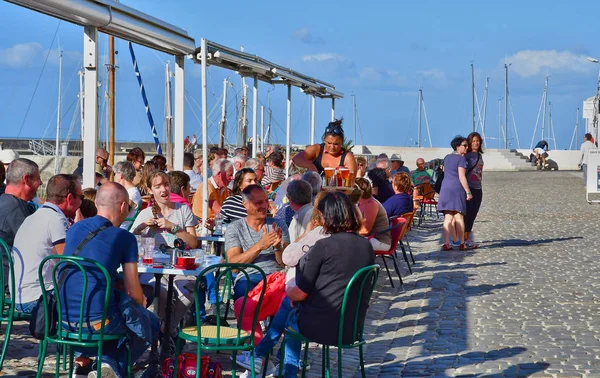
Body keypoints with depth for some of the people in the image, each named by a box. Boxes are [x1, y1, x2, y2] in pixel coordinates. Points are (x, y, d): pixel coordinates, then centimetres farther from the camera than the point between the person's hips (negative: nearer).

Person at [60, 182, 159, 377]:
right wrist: (141, 302, 20)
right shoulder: (124, 237, -6)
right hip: (99, 321, -6)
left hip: (65, 318, 6)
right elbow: (135, 294, -2)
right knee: (151, 323, 23)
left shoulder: (75, 229, 10)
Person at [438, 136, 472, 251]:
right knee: (459, 217, 0)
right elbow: (462, 177, -12)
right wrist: (468, 192, -11)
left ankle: (446, 243, -5)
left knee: (448, 218, 3)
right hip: (457, 189, -6)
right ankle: (461, 244, 5)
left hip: (445, 188, 6)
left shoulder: (447, 158, 16)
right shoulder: (461, 159, -7)